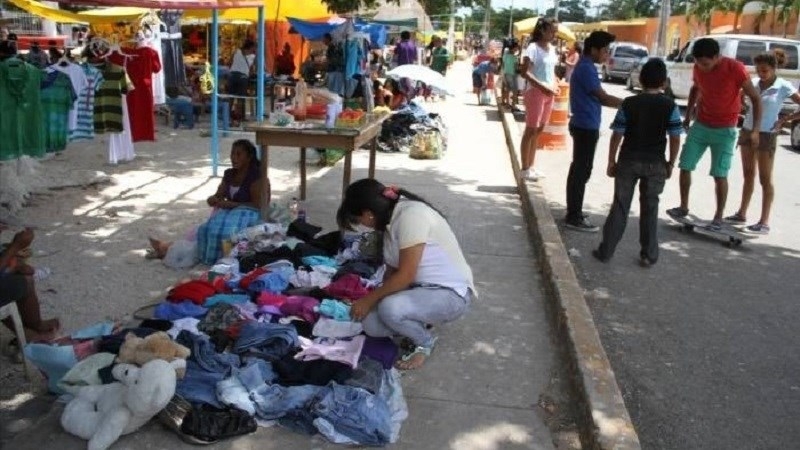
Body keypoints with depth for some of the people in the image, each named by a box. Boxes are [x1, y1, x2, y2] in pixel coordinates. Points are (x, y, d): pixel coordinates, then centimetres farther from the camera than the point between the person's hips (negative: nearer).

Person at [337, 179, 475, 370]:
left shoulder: (411, 214, -24)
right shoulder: (392, 219, 5)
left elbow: (405, 276, -26)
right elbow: (392, 270, 11)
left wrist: (369, 299, -16)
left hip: (451, 293, -9)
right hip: (421, 288, 9)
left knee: (390, 308, -34)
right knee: (370, 325, -11)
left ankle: (425, 342, -4)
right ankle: (420, 324, 14)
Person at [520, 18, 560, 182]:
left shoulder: (552, 48, 11)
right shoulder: (533, 47, -12)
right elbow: (525, 73, -19)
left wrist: (555, 85, 3)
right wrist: (542, 87, -25)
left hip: (548, 94, 8)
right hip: (536, 93, -8)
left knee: (539, 130, 12)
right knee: (531, 130, -2)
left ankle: (531, 166, 21)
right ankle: (525, 169, 5)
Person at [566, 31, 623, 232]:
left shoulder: (585, 66, 14)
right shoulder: (586, 69, -17)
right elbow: (603, 98, -18)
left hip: (584, 125, 10)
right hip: (586, 126, -10)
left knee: (578, 169, 14)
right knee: (582, 171, -5)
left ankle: (574, 212, 23)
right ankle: (574, 217, 1)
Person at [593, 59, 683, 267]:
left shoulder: (628, 104, -5)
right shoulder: (670, 106, -4)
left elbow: (617, 136, -5)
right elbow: (675, 139, -4)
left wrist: (611, 161, 4)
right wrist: (670, 163, 8)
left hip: (628, 161, 0)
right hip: (655, 164, 0)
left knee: (620, 207, 7)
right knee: (650, 209, 10)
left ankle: (606, 251, 11)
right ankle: (648, 255, 15)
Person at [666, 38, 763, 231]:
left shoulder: (735, 68, -20)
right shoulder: (699, 68, -5)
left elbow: (756, 98, -13)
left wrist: (755, 129, -19)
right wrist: (688, 116, 16)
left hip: (725, 130, -5)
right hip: (700, 125, 5)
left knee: (720, 175, -4)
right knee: (685, 166, 3)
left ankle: (718, 217, 8)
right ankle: (683, 207, 19)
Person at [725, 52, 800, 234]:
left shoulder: (784, 87, -11)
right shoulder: (754, 82, 2)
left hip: (766, 136, -5)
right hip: (747, 131, 5)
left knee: (765, 179, -2)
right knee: (748, 175, 14)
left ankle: (764, 222, 2)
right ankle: (741, 214, 23)